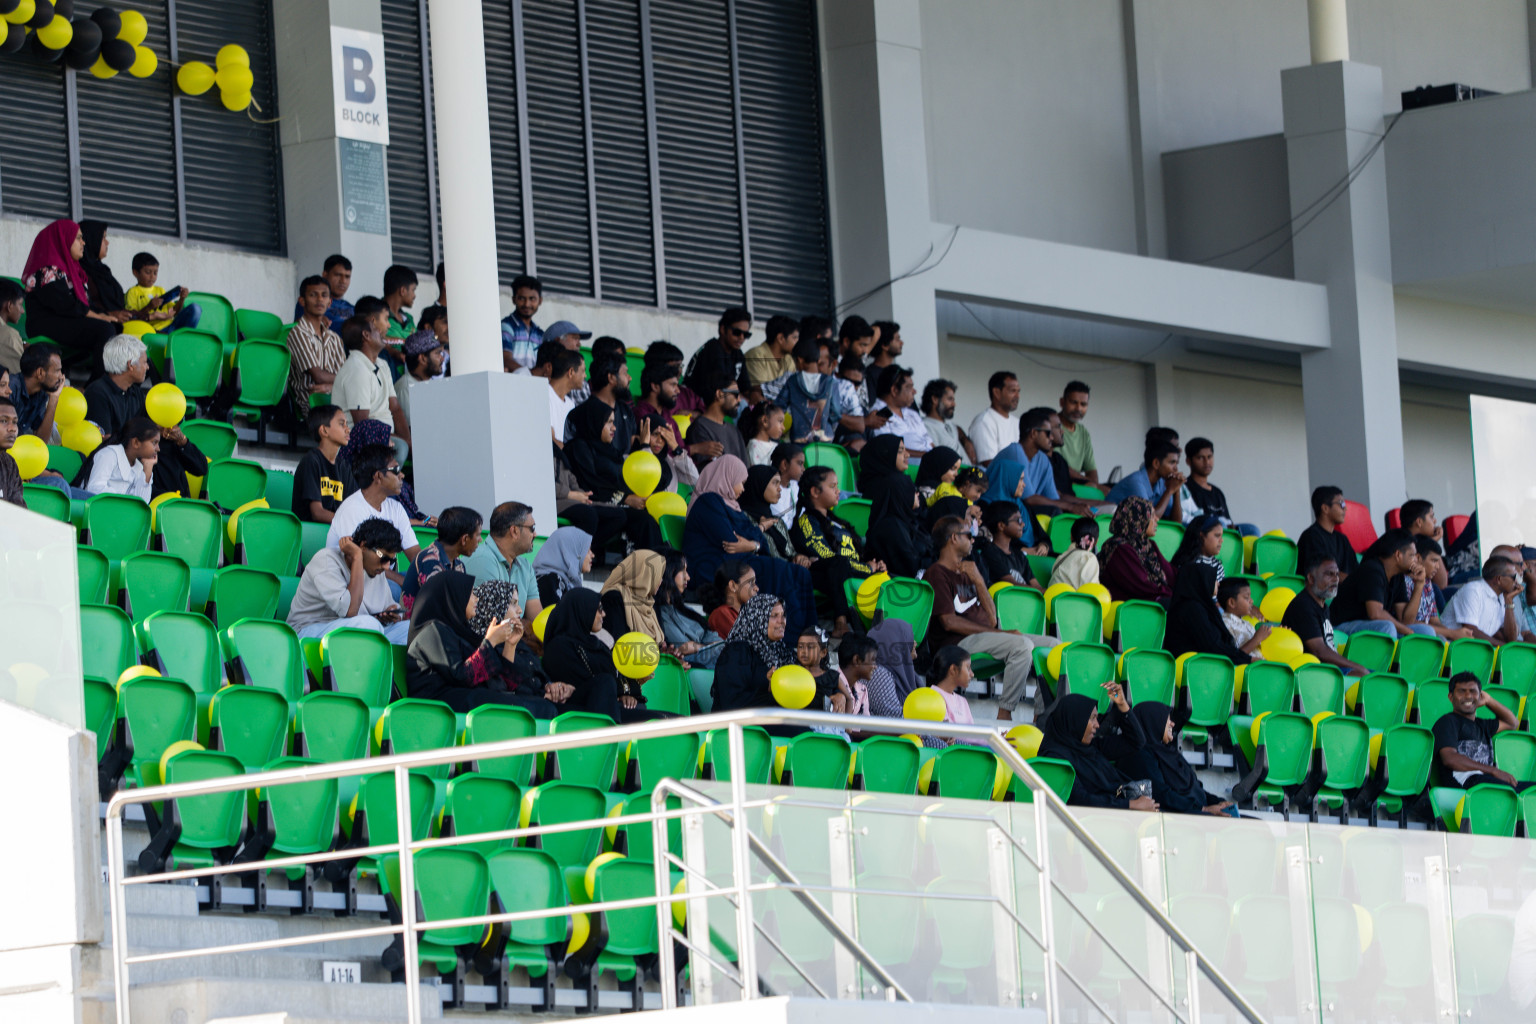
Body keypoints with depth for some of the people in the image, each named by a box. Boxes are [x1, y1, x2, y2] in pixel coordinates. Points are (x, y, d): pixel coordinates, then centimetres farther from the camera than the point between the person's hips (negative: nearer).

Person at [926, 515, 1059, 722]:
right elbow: (950, 622, -13)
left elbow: (991, 618, 16)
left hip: (984, 634, 9)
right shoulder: (937, 574, -2)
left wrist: (978, 581, 3)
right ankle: (1004, 715, -29)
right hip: (958, 642, -9)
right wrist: (998, 633, -14)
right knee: (1022, 645, -32)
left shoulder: (967, 571, 24)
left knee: (1053, 645, -2)